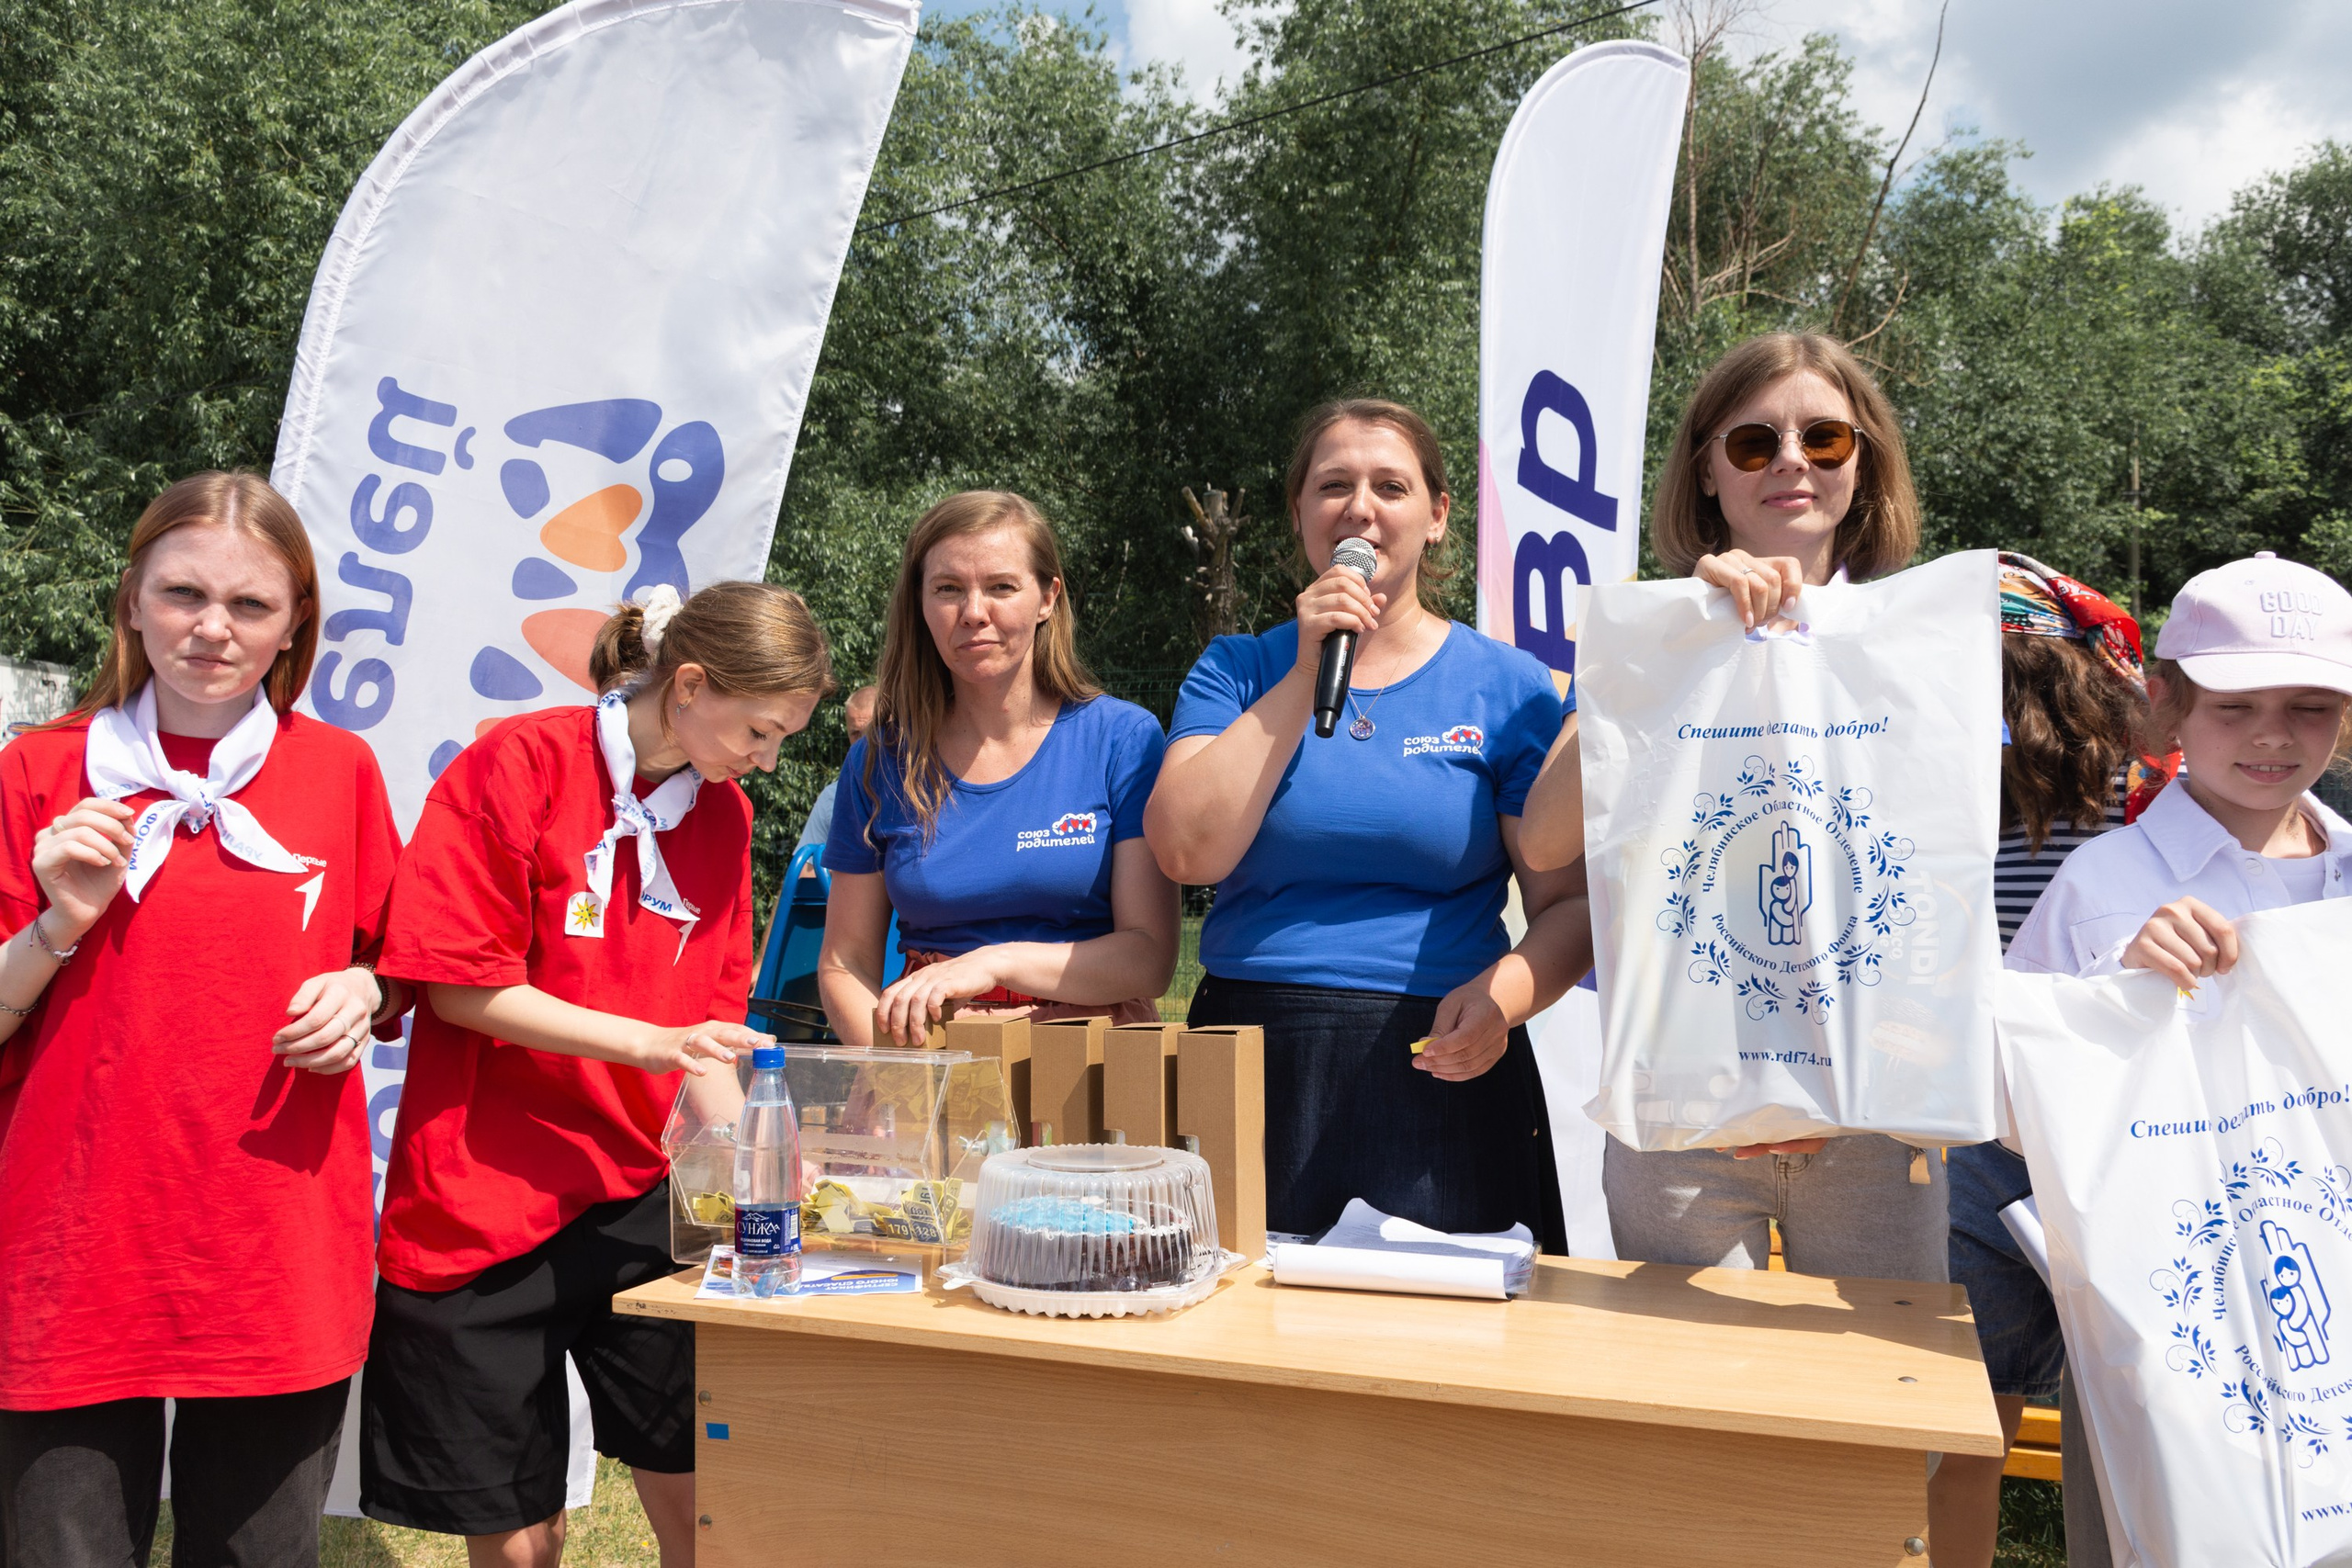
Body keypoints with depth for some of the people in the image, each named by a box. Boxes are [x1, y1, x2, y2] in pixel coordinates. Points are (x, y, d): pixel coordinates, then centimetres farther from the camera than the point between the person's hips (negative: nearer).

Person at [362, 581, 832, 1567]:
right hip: (483, 1207, -4)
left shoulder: (722, 813, 7)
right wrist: (650, 1043, -19)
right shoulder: (518, 765, -10)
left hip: (646, 1198, 5)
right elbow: (460, 986, -13)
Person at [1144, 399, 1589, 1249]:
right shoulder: (1237, 670, 8)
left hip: (1439, 1076, 0)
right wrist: (1306, 674, -9)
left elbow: (1570, 904, 2)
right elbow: (1189, 851, -9)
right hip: (1253, 1077, 1)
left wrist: (1502, 995, -19)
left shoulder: (1509, 686, 4)